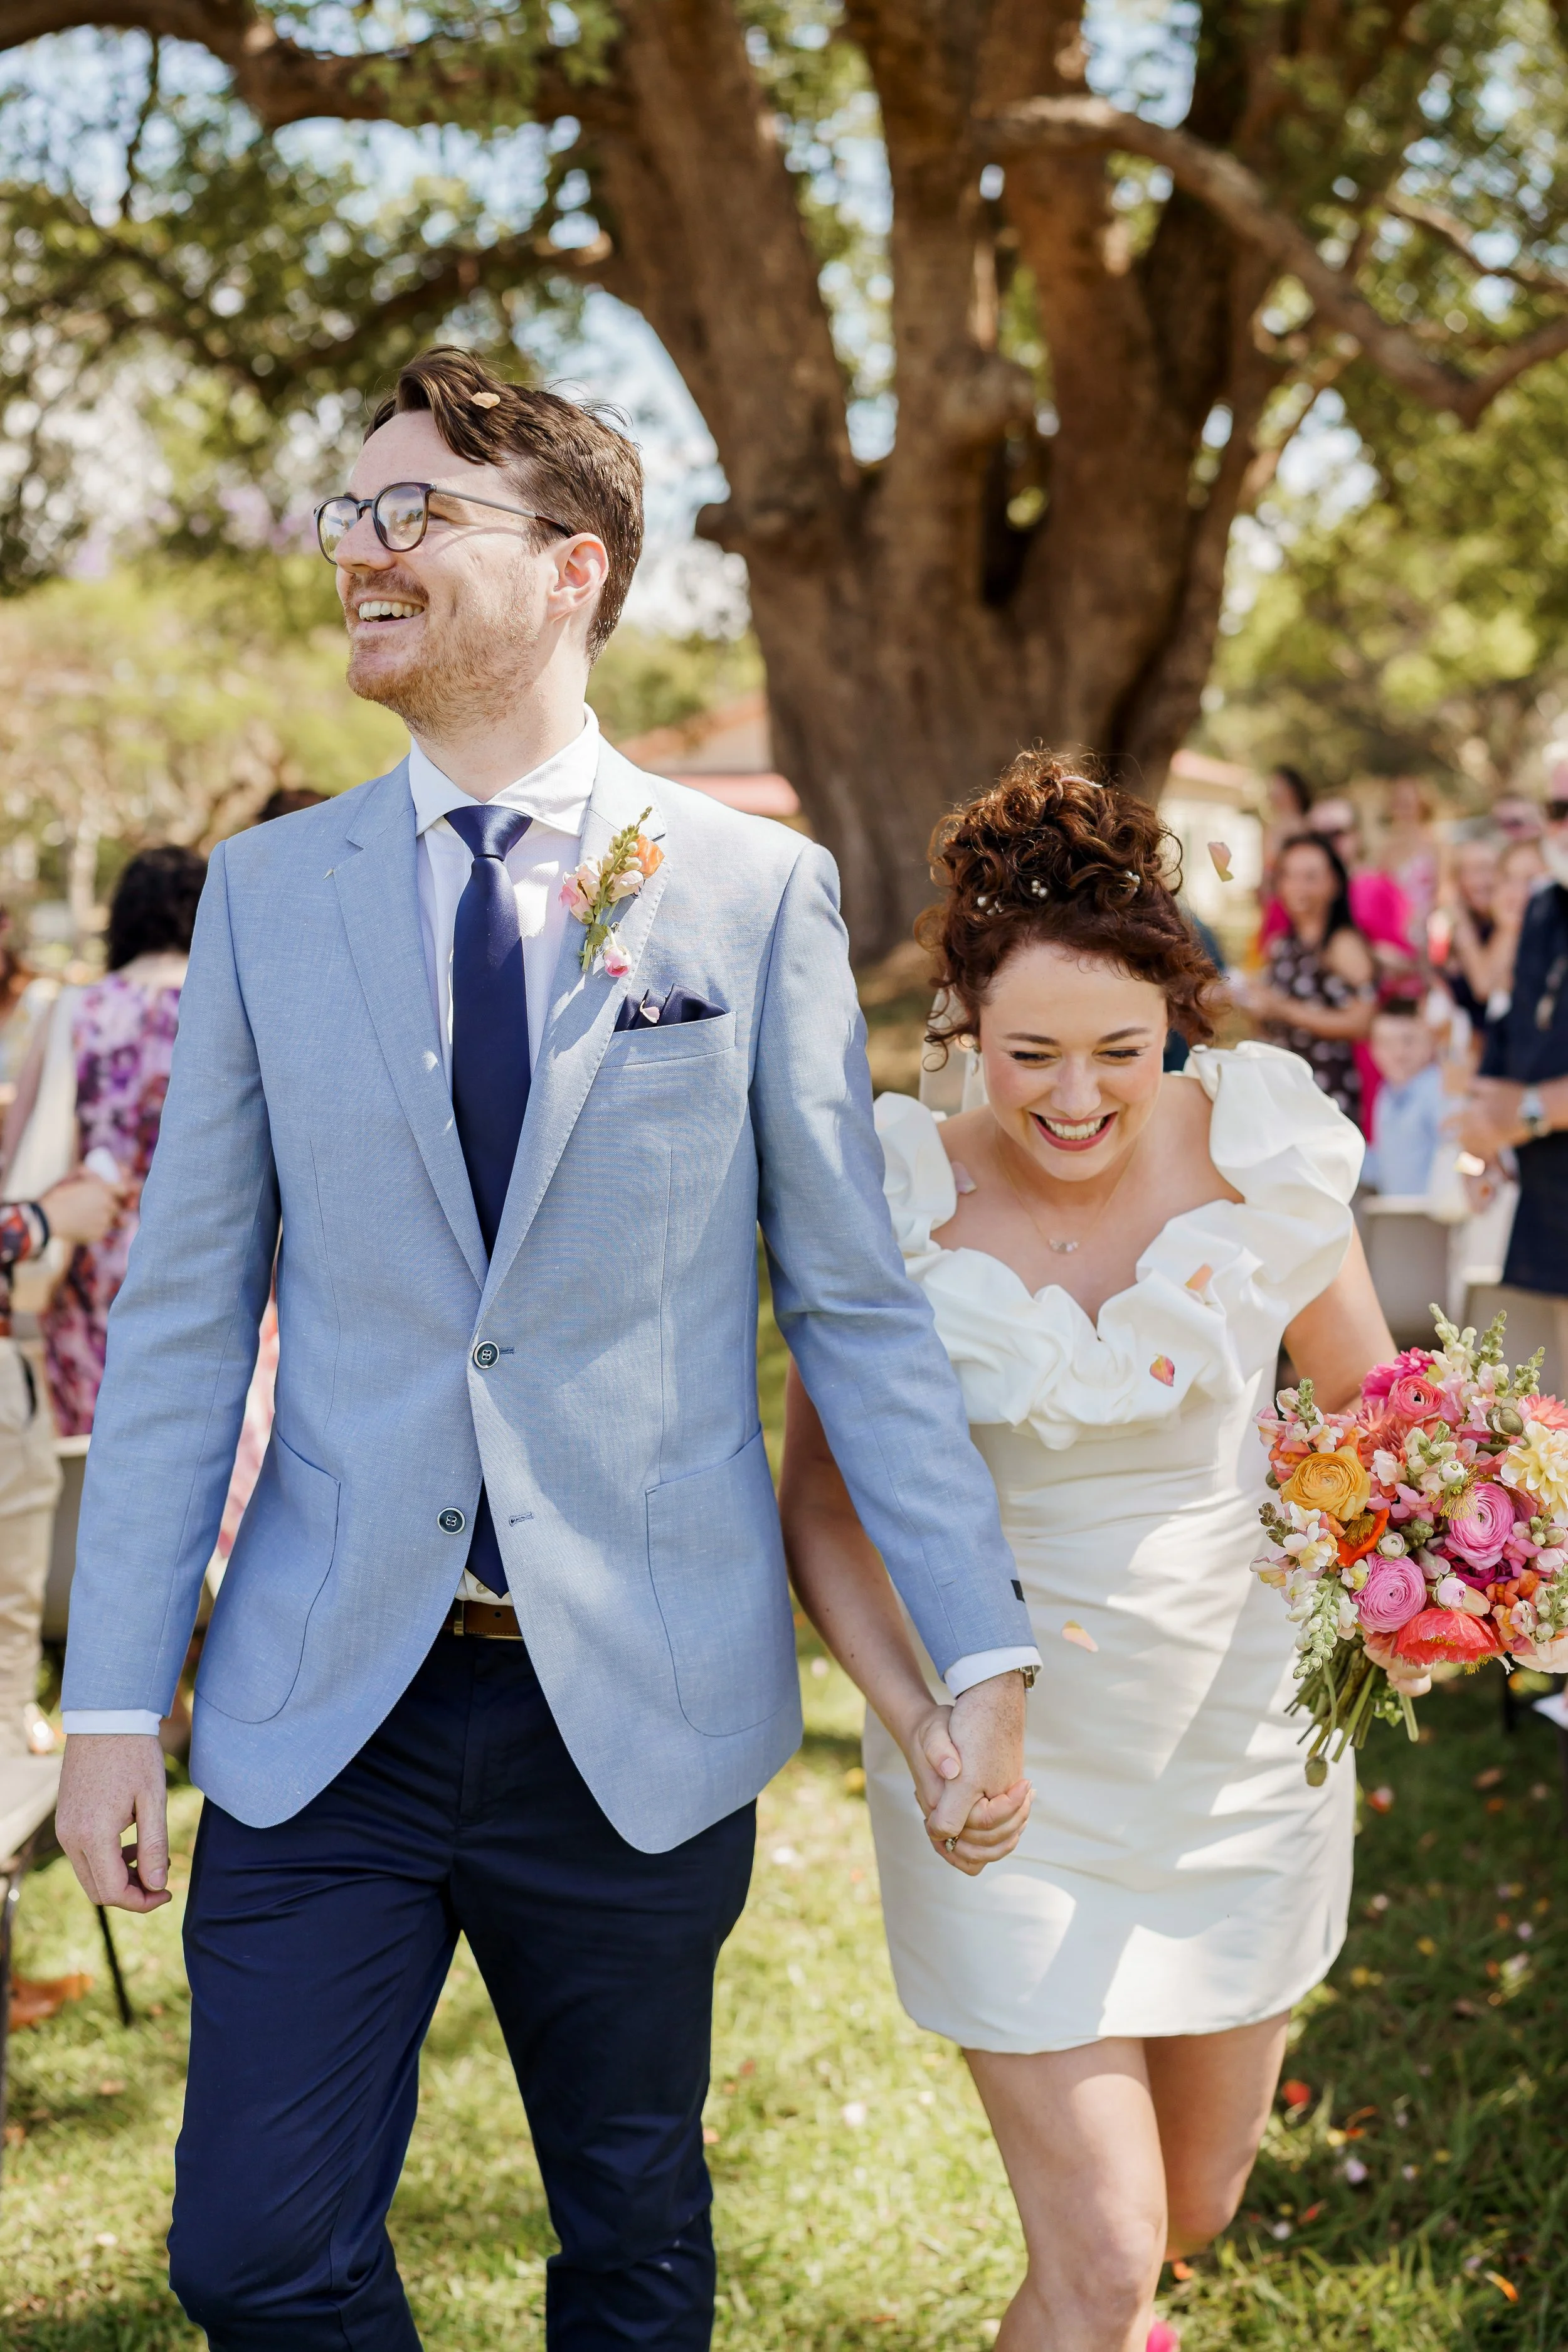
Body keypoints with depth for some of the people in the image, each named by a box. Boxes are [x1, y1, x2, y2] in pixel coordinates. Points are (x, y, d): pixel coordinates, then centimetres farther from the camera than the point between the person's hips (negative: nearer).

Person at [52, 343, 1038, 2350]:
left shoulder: (758, 892, -2)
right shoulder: (269, 891, 3)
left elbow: (854, 1304, 0)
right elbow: (182, 1316, 4)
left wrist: (983, 1654, -3)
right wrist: (113, 1699, 0)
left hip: (641, 1709, -1)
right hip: (326, 1707, 1)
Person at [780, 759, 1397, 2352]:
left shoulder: (1261, 1150, -11)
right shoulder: (898, 1203, -16)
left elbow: (1367, 1406, 2)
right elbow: (818, 1503, -9)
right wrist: (913, 1716, -25)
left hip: (1242, 1752, 3)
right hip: (1017, 1773, -3)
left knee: (1195, 2201, 23)